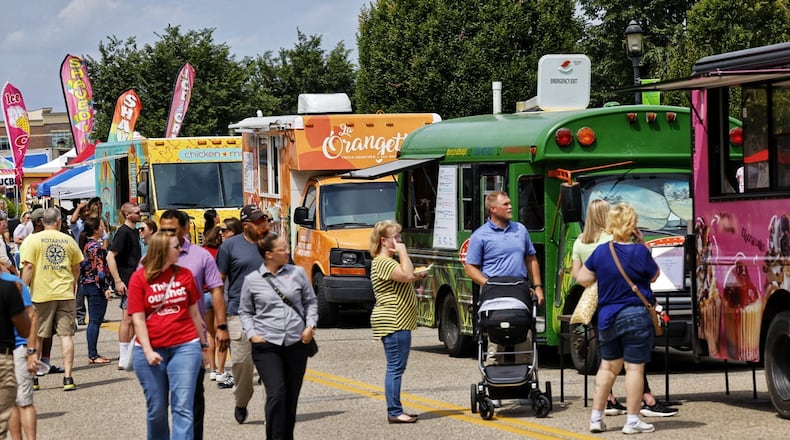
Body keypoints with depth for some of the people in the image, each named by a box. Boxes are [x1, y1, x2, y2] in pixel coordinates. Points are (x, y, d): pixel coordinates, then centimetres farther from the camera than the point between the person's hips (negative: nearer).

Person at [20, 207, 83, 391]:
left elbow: (28, 267, -11)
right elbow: (76, 269, 14)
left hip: (41, 294, -2)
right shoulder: (69, 240, 6)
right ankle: (68, 378, -4)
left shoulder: (33, 240, -4)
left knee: (37, 336, 9)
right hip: (65, 294, 2)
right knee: (66, 335, 2)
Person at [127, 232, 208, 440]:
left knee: (183, 407, -8)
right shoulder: (139, 278, -2)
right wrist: (148, 351, -12)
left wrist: (203, 344, 16)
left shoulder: (184, 274, 4)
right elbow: (138, 319, -4)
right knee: (156, 409, 9)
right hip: (151, 350, -1)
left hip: (184, 347, 1)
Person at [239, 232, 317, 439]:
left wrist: (310, 325, 1)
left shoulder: (297, 273, 5)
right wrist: (252, 334, -3)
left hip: (296, 344, 3)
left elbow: (311, 302, 15)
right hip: (266, 345, -3)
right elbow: (245, 312, 11)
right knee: (276, 394, -17)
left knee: (291, 397, 9)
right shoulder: (252, 280, 2)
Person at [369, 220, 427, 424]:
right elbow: (406, 275, -28)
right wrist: (402, 252, -19)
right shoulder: (383, 262, -15)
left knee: (396, 367, 11)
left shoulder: (389, 262, 20)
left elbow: (404, 280, 32)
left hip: (397, 323, 11)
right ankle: (394, 412, -9)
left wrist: (417, 277, 18)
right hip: (393, 323, -11)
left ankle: (395, 411, 14)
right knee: (396, 367, -10)